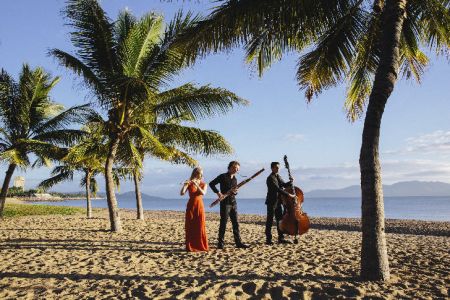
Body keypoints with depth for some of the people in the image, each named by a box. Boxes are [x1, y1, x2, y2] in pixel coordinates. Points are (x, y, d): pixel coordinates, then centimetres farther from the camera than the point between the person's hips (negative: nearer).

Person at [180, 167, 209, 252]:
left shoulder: (204, 184, 6)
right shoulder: (189, 183, -1)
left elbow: (203, 193, -15)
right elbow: (182, 193, -13)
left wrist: (196, 184, -24)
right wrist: (184, 185, -29)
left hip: (200, 206, 2)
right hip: (191, 206, -2)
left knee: (200, 226, 1)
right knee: (190, 227, -1)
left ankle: (201, 246, 10)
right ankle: (190, 247, 5)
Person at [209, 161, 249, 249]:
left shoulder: (235, 179, 15)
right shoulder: (223, 176, -5)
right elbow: (211, 184, -9)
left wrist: (235, 192, -4)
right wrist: (218, 192, -18)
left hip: (233, 203, 6)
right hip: (225, 203, -6)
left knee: (235, 223, 7)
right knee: (223, 223, -3)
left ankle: (238, 242, 12)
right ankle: (220, 243, 4)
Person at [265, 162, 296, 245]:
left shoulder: (278, 176, 13)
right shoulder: (271, 178, -17)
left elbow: (284, 185, 18)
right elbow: (278, 189, -25)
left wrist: (290, 182, -1)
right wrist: (288, 194, -28)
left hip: (278, 202, 9)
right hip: (272, 202, -9)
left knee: (280, 220, 10)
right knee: (270, 221, -2)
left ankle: (281, 238, 17)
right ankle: (268, 239, 4)